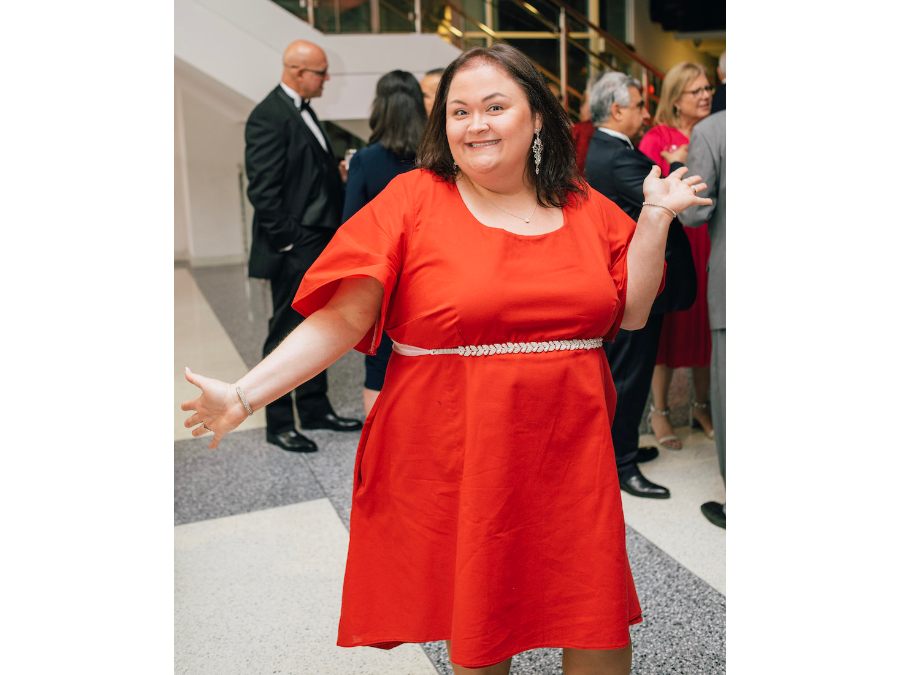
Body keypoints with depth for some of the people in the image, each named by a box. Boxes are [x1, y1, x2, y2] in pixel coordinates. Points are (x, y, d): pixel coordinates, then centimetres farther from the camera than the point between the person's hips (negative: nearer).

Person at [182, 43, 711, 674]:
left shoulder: (585, 207, 6)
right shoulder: (413, 200, -4)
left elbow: (629, 313, 8)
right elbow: (343, 319, -7)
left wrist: (656, 216, 1)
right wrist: (244, 395, -14)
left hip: (571, 457, 3)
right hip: (456, 462, -2)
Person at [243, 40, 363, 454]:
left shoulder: (303, 111, 16)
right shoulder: (268, 116, -14)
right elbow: (263, 189, -18)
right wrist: (287, 242, -18)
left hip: (320, 246, 9)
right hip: (296, 251, -9)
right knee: (286, 335, 0)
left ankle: (315, 410, 29)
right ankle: (278, 424, 12)